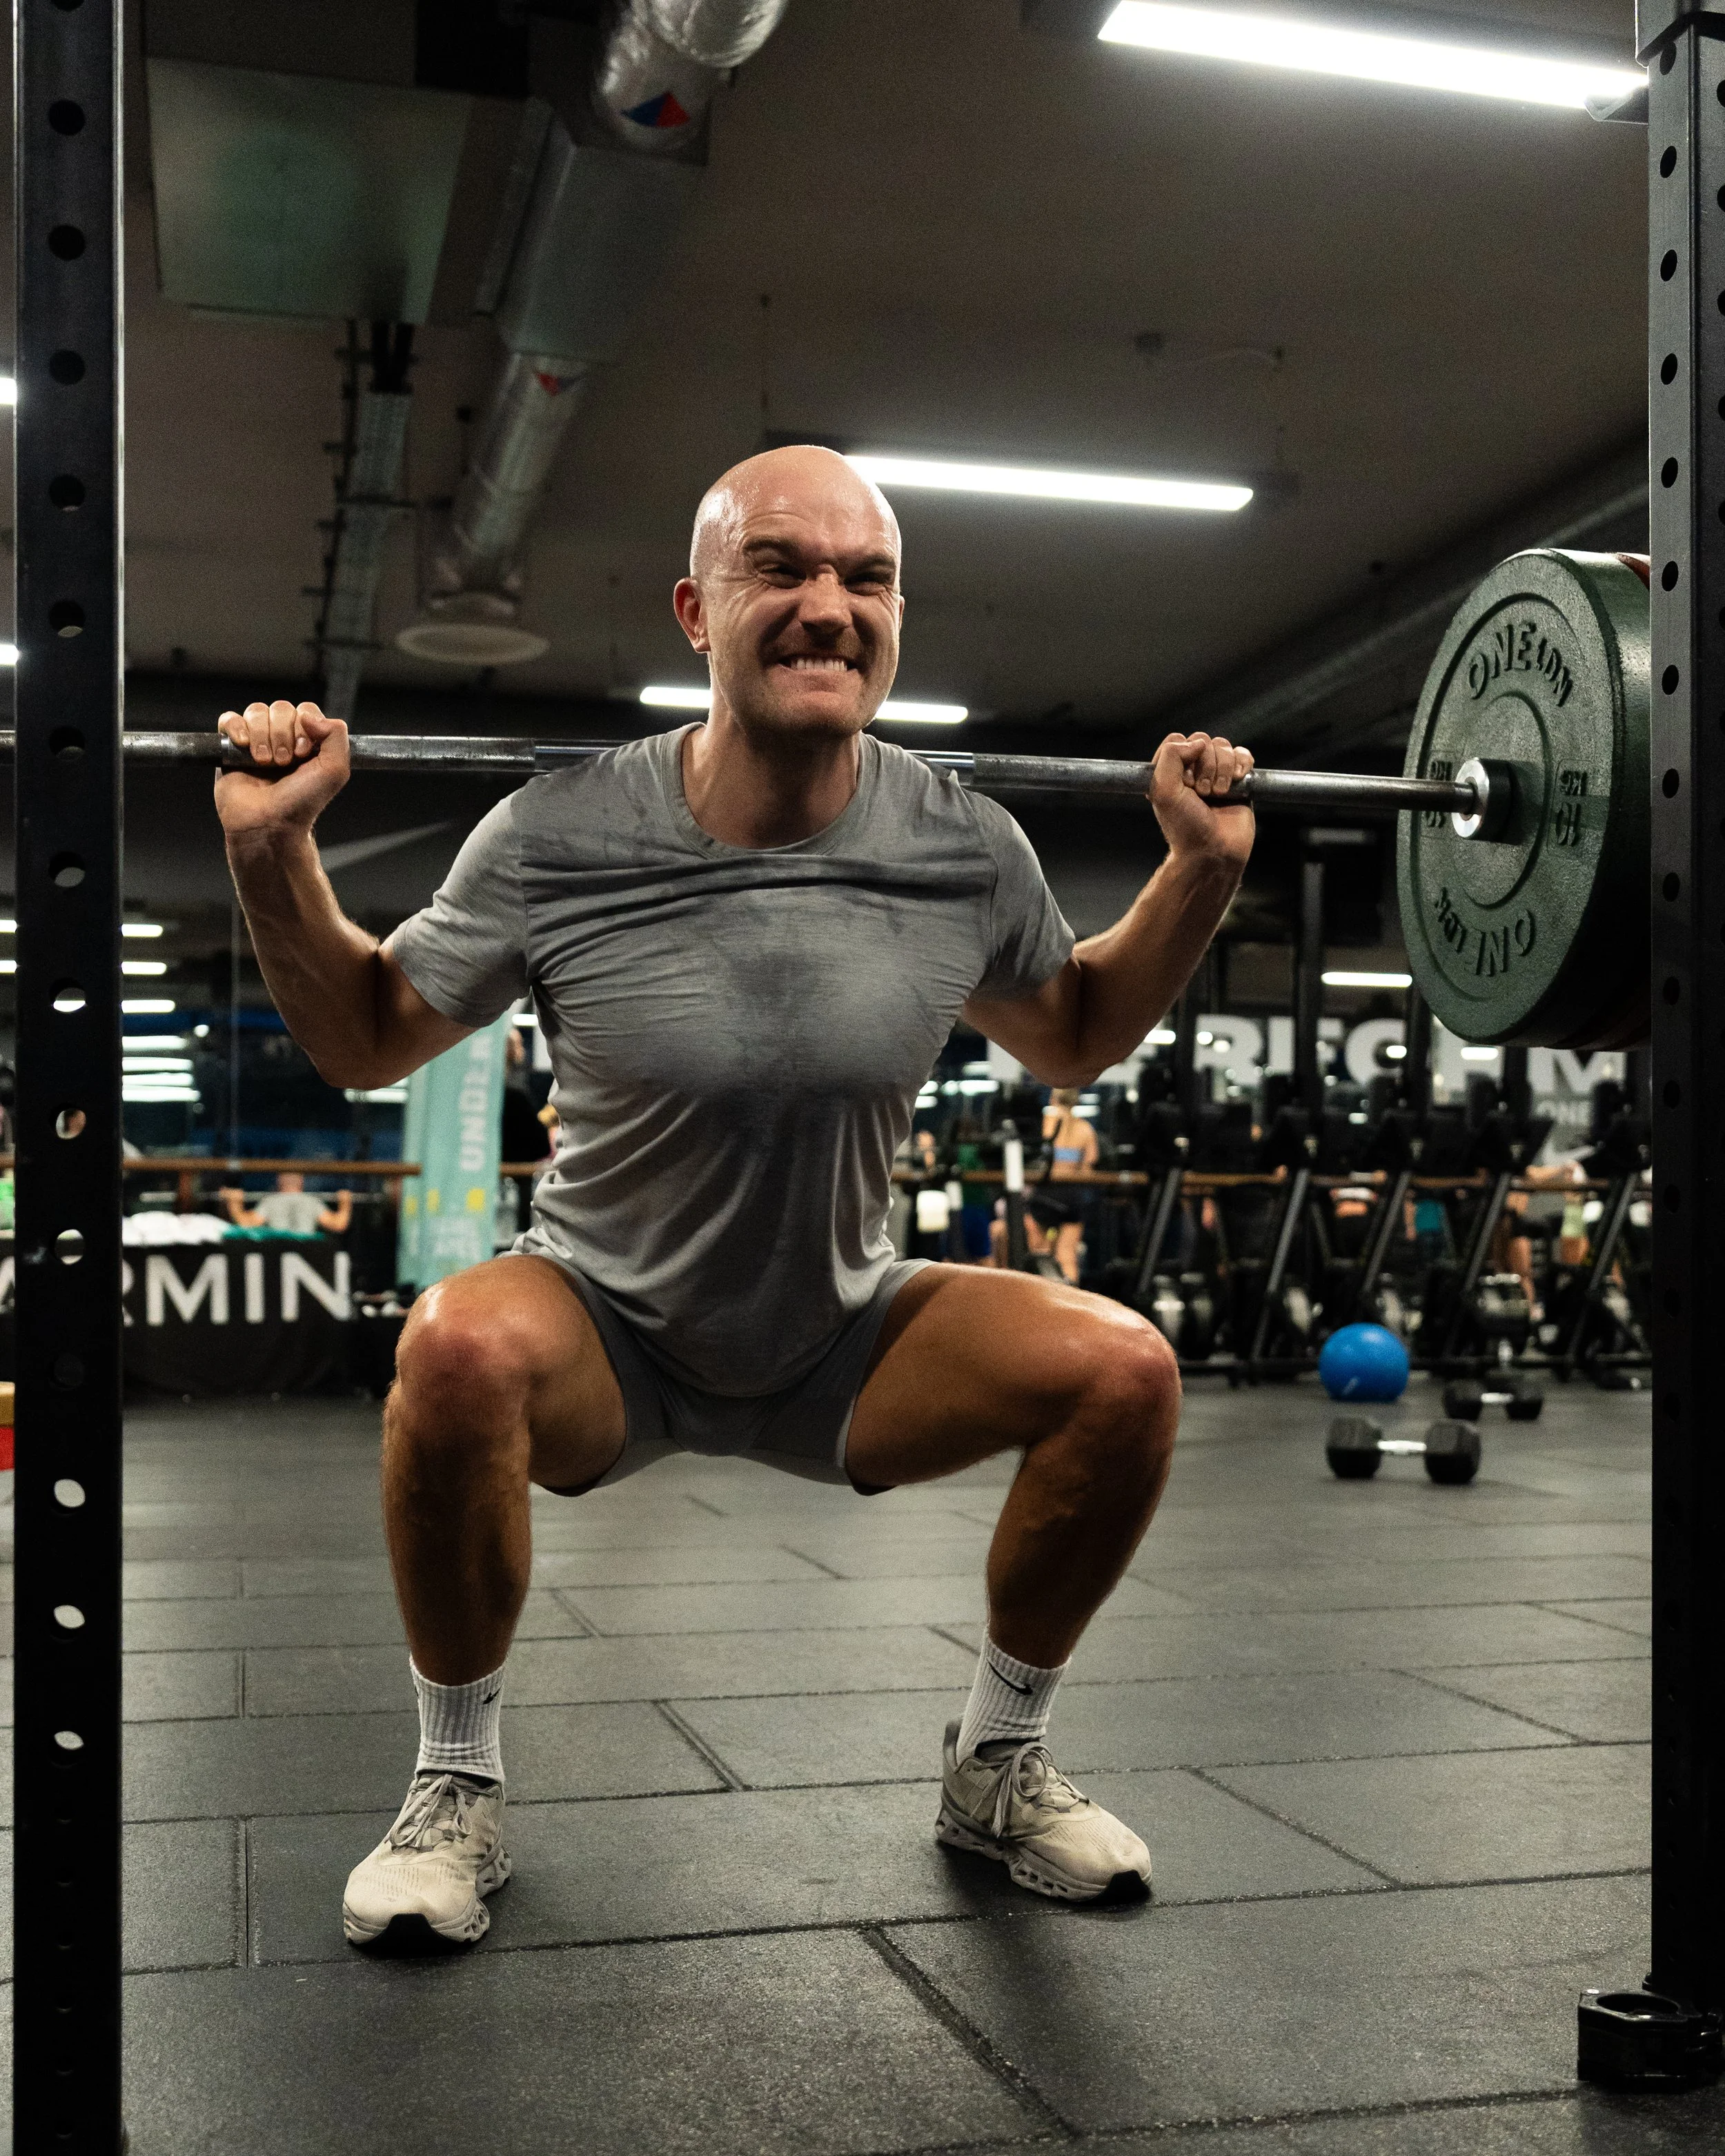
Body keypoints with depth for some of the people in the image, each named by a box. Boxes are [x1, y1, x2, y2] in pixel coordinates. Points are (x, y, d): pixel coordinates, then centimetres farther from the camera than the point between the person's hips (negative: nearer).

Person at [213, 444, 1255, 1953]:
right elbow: (364, 1042, -4)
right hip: (610, 1333, -2)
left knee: (1124, 1367, -20)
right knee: (462, 1350, -35)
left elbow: (1073, 1040, 8)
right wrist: (274, 855, -20)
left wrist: (1203, 872, -5)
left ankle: (998, 1765, 7)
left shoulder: (964, 851, -12)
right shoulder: (560, 840, -18)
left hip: (843, 1339, 3)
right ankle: (458, 1788, -8)